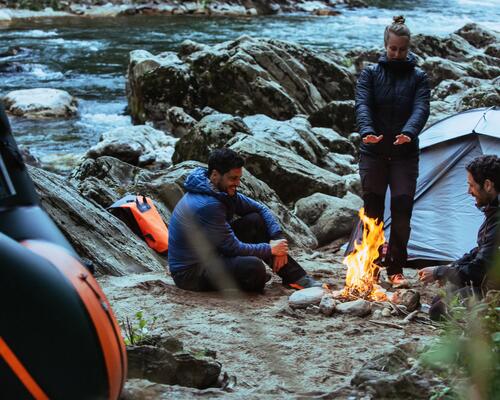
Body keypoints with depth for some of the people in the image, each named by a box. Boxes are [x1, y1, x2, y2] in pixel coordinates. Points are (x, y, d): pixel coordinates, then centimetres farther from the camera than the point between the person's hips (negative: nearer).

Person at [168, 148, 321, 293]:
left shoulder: (224, 191, 2)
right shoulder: (207, 205, -28)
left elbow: (261, 209, 11)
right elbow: (234, 248, -22)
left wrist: (278, 239, -3)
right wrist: (270, 249, -10)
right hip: (190, 272, -10)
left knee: (255, 221, 2)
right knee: (254, 267, -32)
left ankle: (297, 277, 2)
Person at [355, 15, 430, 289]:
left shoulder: (417, 77, 4)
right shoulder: (371, 74, 3)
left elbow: (421, 109, -11)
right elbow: (362, 105, -12)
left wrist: (409, 132, -33)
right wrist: (367, 131, -33)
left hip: (405, 154, 0)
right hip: (374, 153, 0)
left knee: (402, 211, -5)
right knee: (372, 210, 4)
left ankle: (396, 270, 5)